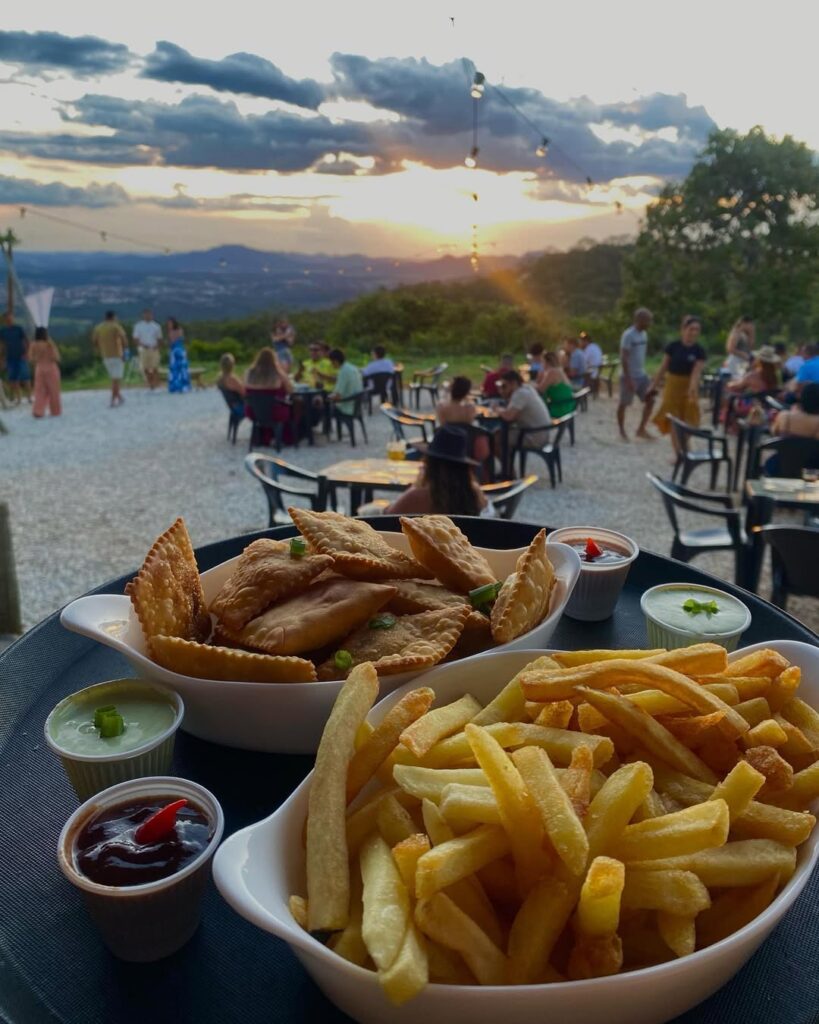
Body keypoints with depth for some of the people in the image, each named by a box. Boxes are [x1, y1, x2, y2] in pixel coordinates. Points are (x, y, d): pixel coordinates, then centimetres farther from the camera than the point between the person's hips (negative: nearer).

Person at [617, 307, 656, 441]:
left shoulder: (644, 334, 9)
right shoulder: (628, 335, -17)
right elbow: (623, 358, -20)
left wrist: (642, 372, 17)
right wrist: (628, 379, -23)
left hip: (641, 375, 8)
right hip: (629, 376, -8)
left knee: (650, 400, 3)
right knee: (624, 404, 5)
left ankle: (641, 429, 14)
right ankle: (622, 432, 18)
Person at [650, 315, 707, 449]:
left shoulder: (699, 351, -9)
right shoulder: (673, 346, -8)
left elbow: (696, 372, -19)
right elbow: (663, 368, 0)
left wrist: (692, 390, -35)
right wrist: (654, 386, 3)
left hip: (688, 388, 0)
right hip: (673, 386, 0)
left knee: (687, 423, 8)